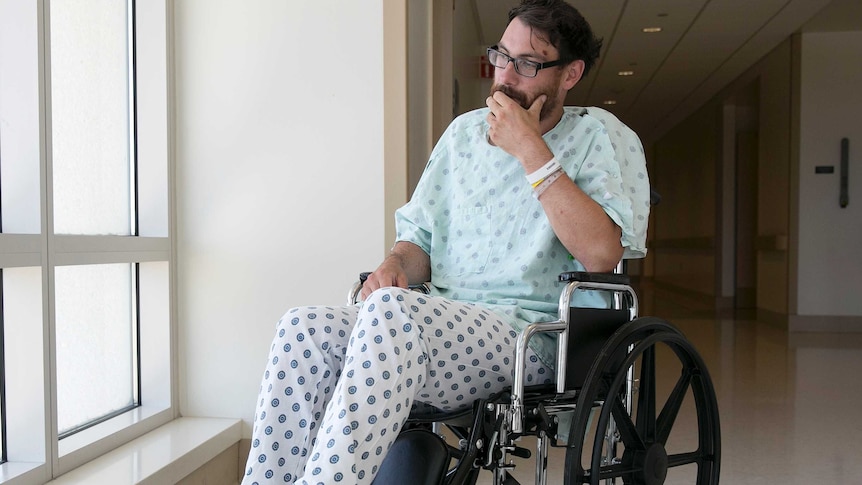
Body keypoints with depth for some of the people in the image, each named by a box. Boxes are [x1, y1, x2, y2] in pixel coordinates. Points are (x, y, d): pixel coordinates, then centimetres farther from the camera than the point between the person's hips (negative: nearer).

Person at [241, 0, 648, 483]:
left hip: (526, 335, -5)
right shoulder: (464, 131, 19)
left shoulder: (590, 141, 4)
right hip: (443, 324, 5)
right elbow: (420, 235, 21)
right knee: (303, 326, -23)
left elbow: (601, 252, -15)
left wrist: (530, 149, -12)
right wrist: (395, 266, -3)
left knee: (390, 311, -35)